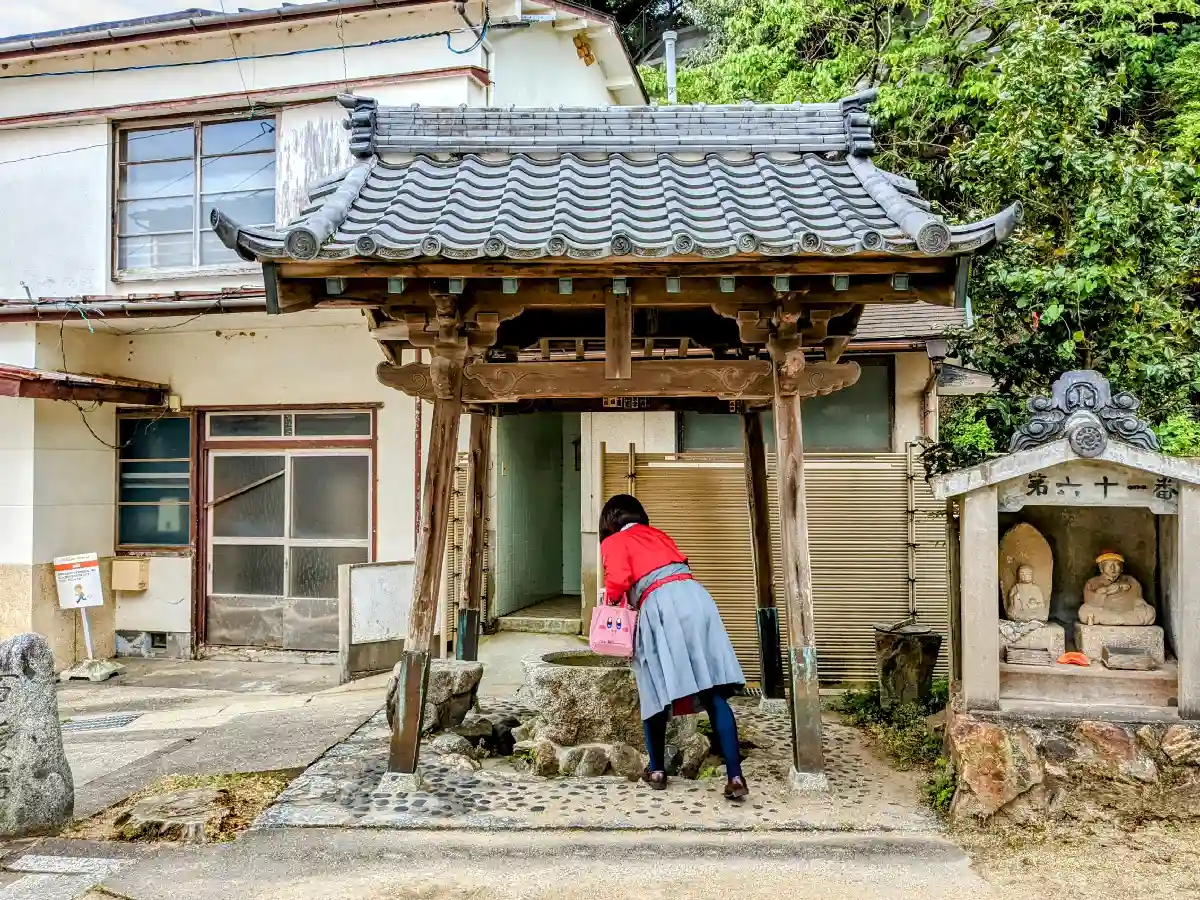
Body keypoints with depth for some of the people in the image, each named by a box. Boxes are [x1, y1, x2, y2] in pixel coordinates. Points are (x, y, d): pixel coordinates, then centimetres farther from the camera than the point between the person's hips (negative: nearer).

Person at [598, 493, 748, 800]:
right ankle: (735, 776, -7)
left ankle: (657, 770, 23)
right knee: (714, 693, -1)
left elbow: (618, 580, -4)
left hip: (660, 608, -5)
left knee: (657, 692, 10)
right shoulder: (658, 535, 31)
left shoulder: (613, 542, 14)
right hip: (695, 597, 5)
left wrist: (610, 599, 17)